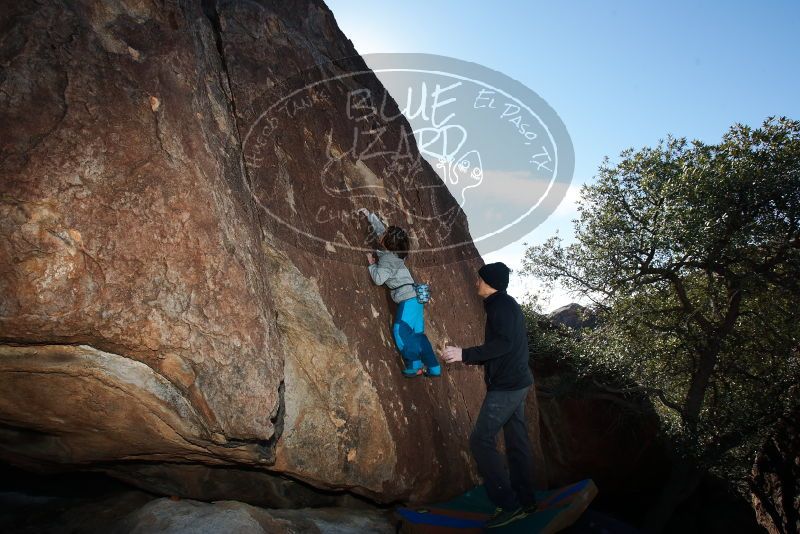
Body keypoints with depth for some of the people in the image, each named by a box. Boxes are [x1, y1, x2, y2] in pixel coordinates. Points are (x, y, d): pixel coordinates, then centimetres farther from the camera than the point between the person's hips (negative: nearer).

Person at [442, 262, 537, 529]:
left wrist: (465, 354, -24)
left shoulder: (501, 305, -13)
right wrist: (471, 357, 25)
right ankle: (525, 501, 21)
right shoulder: (507, 304, 17)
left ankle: (509, 504, -7)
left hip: (506, 385, -10)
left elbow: (504, 343, -25)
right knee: (517, 441, 13)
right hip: (516, 382, 10)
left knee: (481, 440, -9)